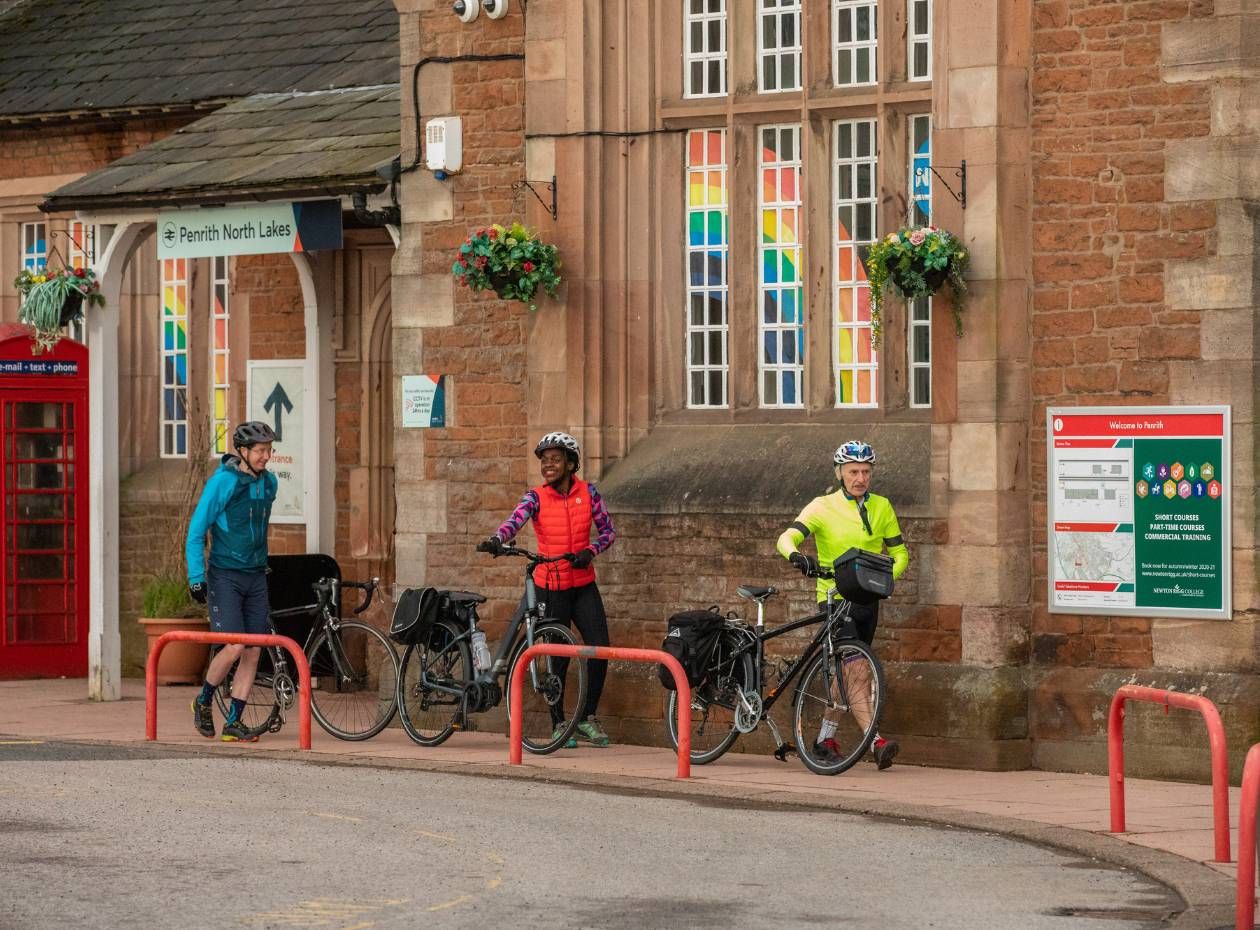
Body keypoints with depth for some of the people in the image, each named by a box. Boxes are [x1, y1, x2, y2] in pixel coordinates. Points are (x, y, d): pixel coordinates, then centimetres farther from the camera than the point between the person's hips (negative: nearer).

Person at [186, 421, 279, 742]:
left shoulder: (268, 483, 7)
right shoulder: (222, 482, -12)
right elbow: (196, 531, -10)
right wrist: (196, 578, -14)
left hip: (256, 577, 6)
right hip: (225, 576, -6)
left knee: (253, 652, 0)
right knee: (234, 647, -15)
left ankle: (234, 723, 7)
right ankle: (203, 702, 10)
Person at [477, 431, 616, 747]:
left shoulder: (588, 493, 1)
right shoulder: (536, 497, -6)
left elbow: (607, 530, 4)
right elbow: (515, 521, -23)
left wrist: (589, 551, -16)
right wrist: (496, 540, -44)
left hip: (583, 586, 2)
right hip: (551, 587, -2)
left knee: (600, 648, -5)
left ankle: (587, 718, 12)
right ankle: (559, 724, 14)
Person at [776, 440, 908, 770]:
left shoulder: (881, 508, 8)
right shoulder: (823, 507, -3)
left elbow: (899, 553, 12)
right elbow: (787, 538, -14)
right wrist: (797, 556, -38)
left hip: (867, 599, 4)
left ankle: (825, 739, 21)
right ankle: (875, 741, -25)